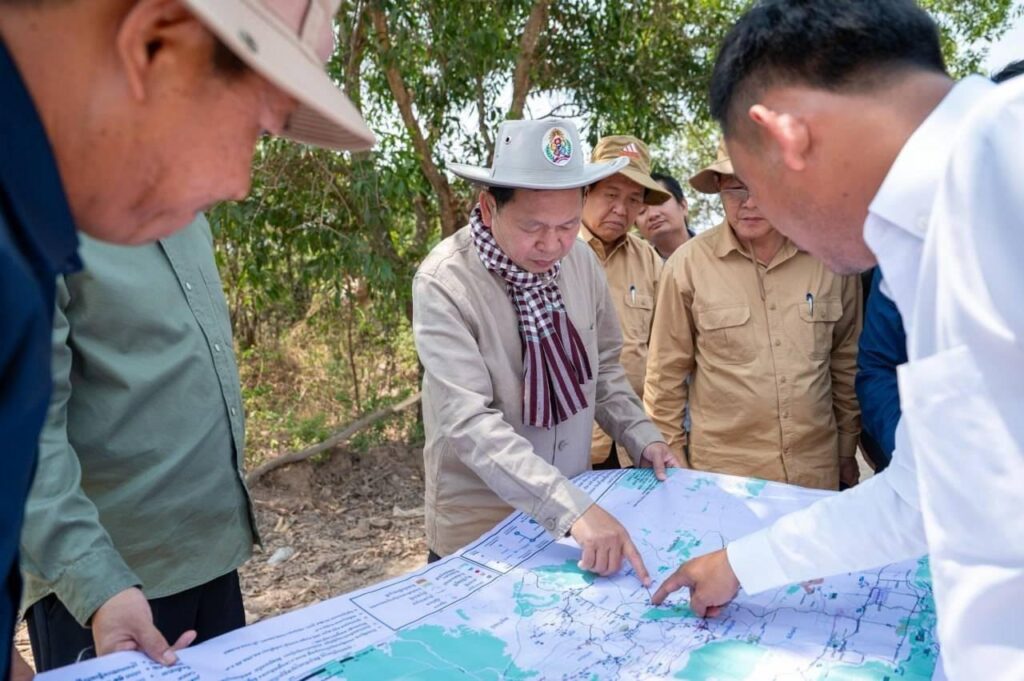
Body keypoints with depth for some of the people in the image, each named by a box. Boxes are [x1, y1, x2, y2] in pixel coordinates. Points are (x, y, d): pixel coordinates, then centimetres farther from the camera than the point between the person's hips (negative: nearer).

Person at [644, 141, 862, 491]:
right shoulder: (687, 264, -9)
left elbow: (847, 360, 9)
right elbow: (666, 375, -2)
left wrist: (847, 451, 13)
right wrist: (671, 460, 1)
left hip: (817, 471, 3)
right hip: (722, 473, -2)